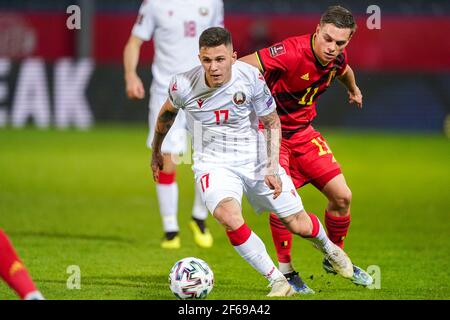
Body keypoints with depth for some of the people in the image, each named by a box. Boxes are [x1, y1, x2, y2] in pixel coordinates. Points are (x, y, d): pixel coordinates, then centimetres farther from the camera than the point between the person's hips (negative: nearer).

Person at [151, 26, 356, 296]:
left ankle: (328, 247, 44)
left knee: (299, 225, 5)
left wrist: (272, 168, -12)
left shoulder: (251, 78, -18)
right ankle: (278, 282, -18)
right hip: (214, 164, -1)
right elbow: (167, 113, 7)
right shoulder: (183, 85, -17)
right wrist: (156, 152, 19)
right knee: (229, 217, -32)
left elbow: (272, 122, -4)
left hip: (256, 158, 1)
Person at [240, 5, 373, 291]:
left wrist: (354, 90, 42)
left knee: (342, 196, 3)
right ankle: (285, 270, -3)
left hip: (304, 131, 7)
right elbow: (243, 67, -32)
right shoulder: (292, 52, -30)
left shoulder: (338, 58, -6)